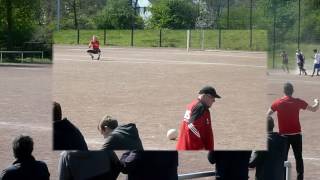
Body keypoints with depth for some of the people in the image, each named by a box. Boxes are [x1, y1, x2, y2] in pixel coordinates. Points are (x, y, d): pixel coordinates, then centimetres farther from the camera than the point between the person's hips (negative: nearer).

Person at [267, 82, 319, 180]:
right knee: (298, 157, 8)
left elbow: (268, 115, 3)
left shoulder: (277, 102, -6)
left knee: (283, 158, 7)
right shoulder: (298, 102, -5)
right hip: (296, 134, 0)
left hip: (283, 135, 0)